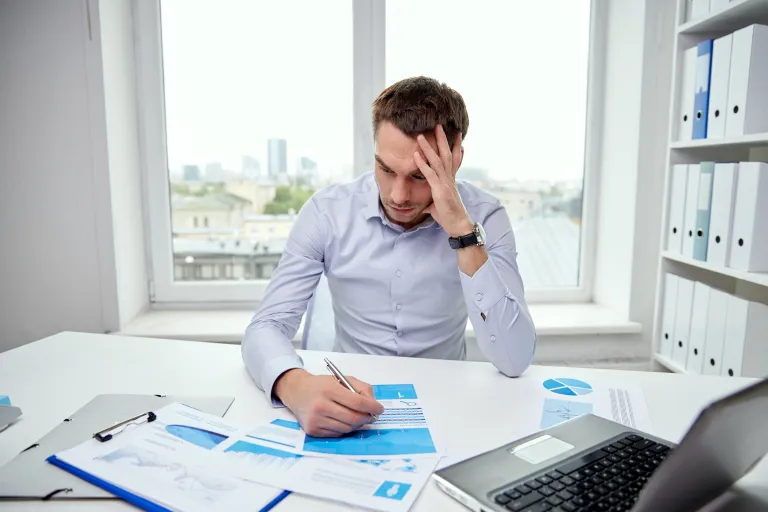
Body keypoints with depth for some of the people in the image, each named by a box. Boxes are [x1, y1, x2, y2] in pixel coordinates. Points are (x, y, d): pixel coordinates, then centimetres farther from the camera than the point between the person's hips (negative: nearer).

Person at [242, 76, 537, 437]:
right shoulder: (326, 211, -11)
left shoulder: (483, 216, -12)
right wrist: (296, 386, -35)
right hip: (348, 407, 1)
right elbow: (266, 327, -14)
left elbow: (514, 360, -20)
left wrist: (462, 231, -26)